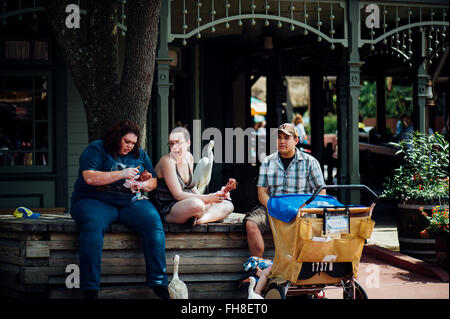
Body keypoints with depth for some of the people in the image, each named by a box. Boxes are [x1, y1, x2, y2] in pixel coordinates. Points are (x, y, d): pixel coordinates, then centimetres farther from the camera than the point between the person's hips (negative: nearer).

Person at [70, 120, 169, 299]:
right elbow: (90, 177, -13)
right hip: (96, 201, -4)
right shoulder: (96, 149, 2)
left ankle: (159, 283, -28)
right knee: (93, 224, -37)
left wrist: (142, 185, -5)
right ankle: (89, 290, -40)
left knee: (153, 221, -26)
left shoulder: (140, 155, 18)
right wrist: (121, 174, -16)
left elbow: (153, 182, 19)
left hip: (131, 203, 4)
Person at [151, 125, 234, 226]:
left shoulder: (189, 157, 9)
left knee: (228, 206, -2)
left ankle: (201, 219, -24)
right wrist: (207, 198, -22)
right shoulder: (167, 161, -16)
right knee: (196, 204, -41)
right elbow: (178, 195, -20)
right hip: (168, 210, -9)